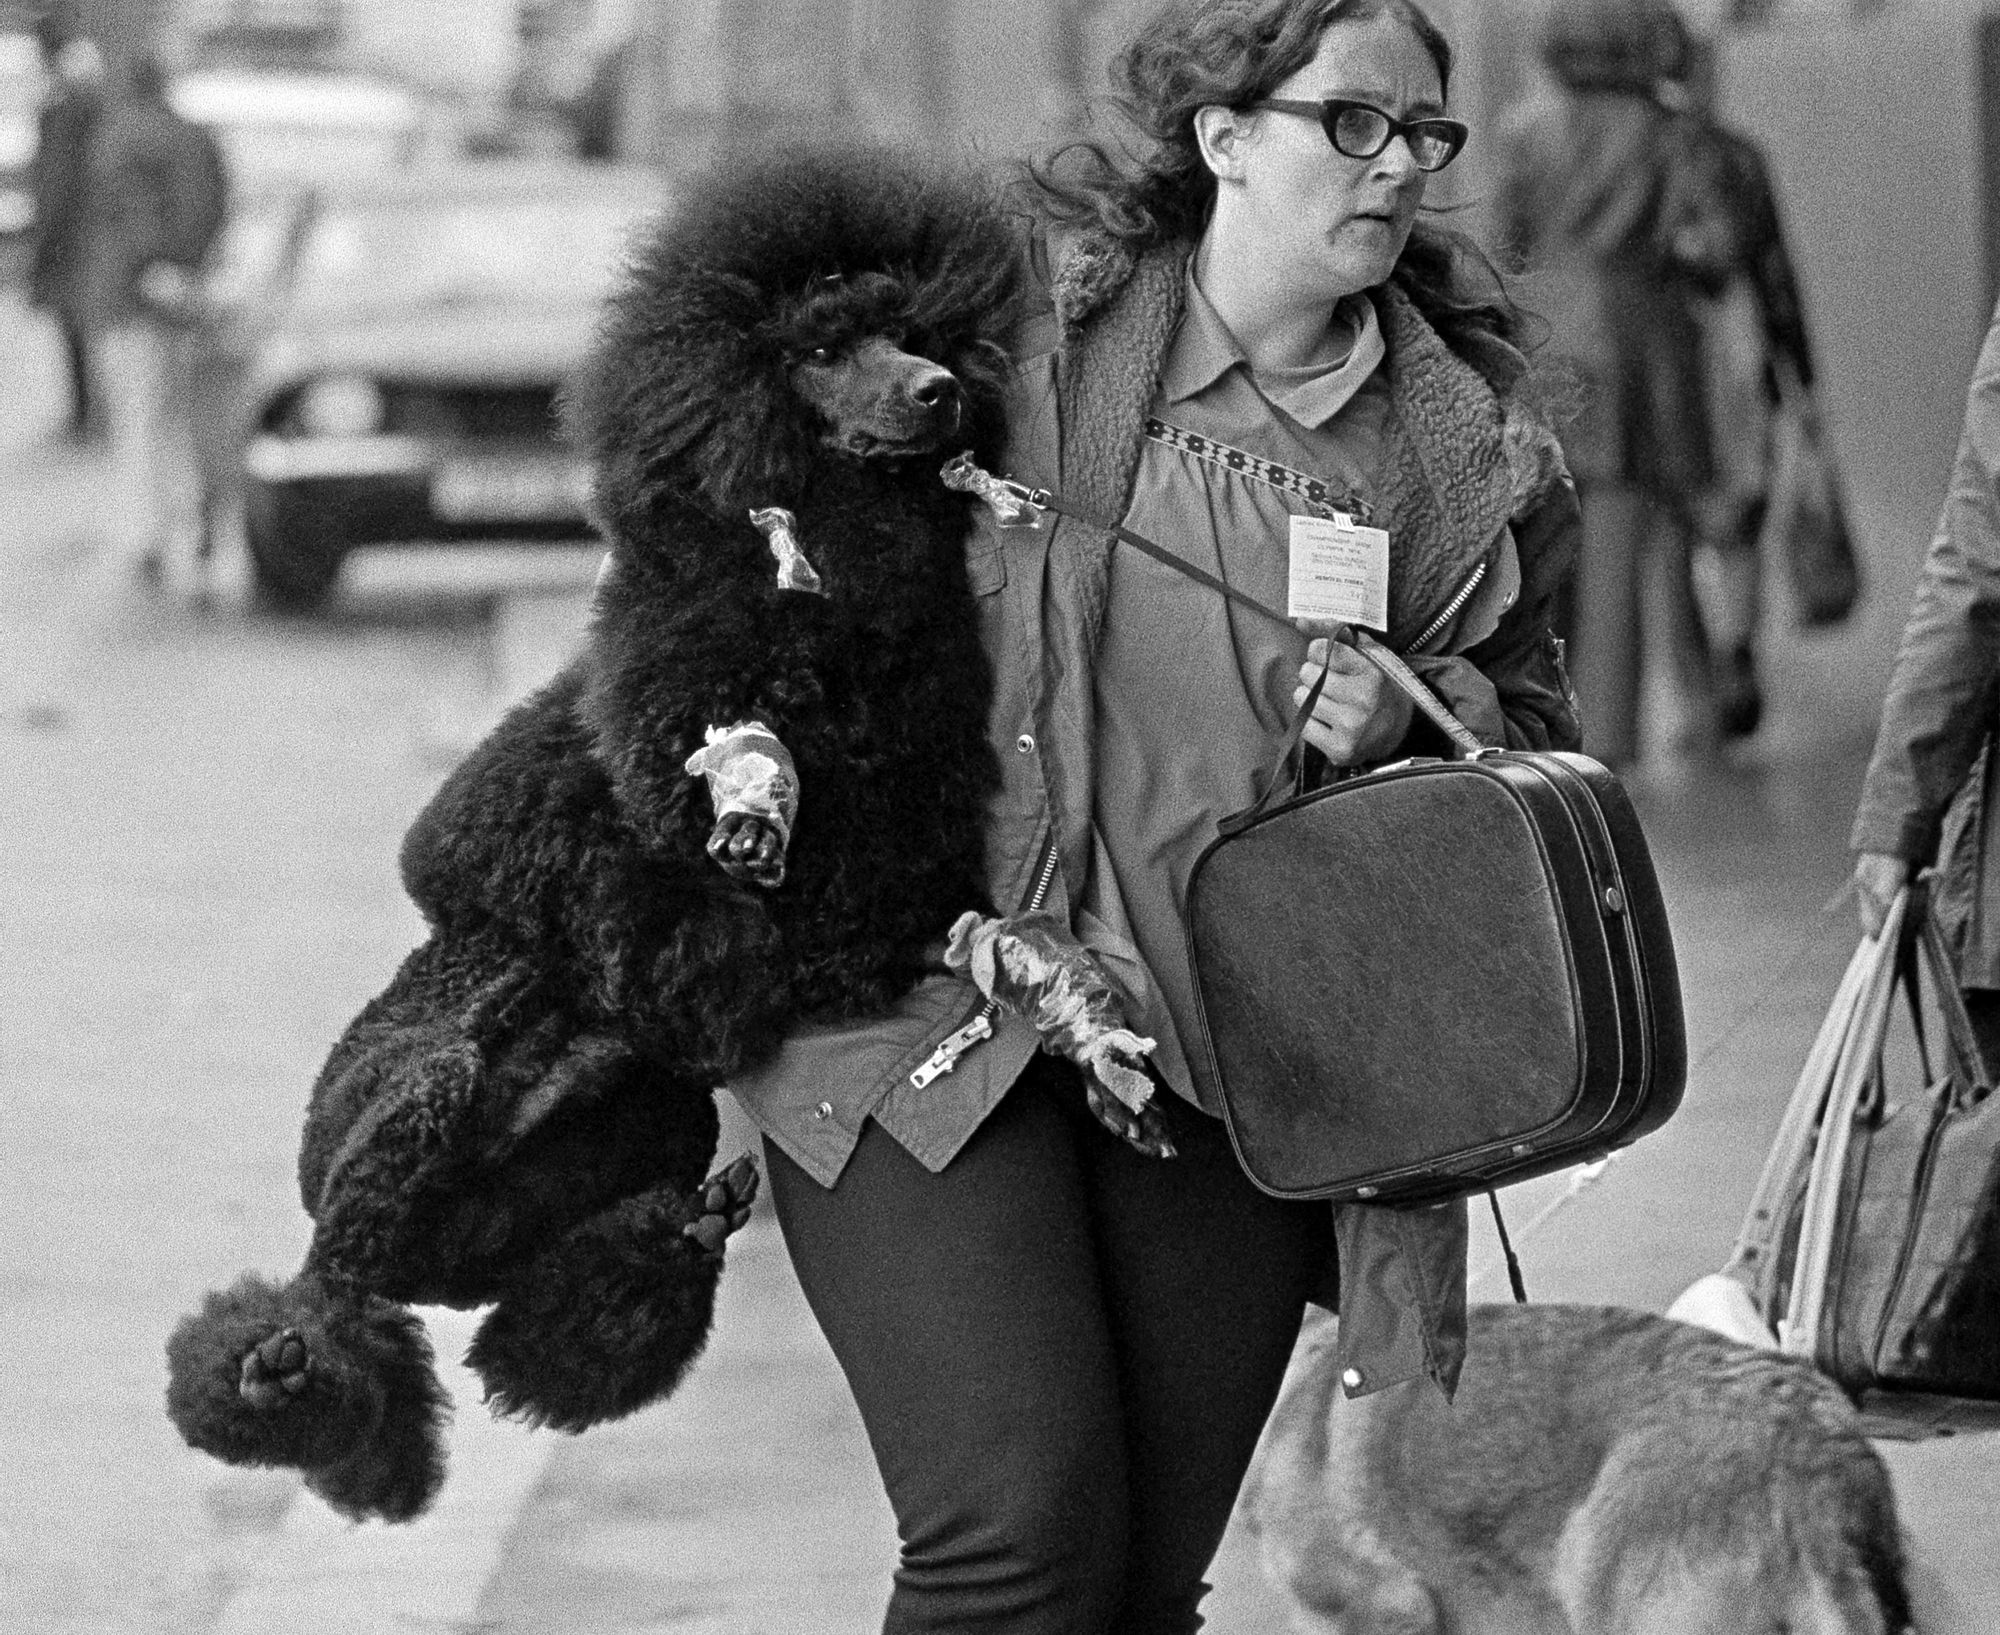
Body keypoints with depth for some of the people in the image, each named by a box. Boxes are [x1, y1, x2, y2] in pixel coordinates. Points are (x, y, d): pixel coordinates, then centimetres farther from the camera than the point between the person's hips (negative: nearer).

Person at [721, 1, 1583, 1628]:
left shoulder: (1467, 441, 7)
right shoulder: (1037, 309, -2)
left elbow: (1535, 718, 18)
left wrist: (1418, 717, -3)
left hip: (1226, 1062, 4)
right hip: (933, 993, -4)